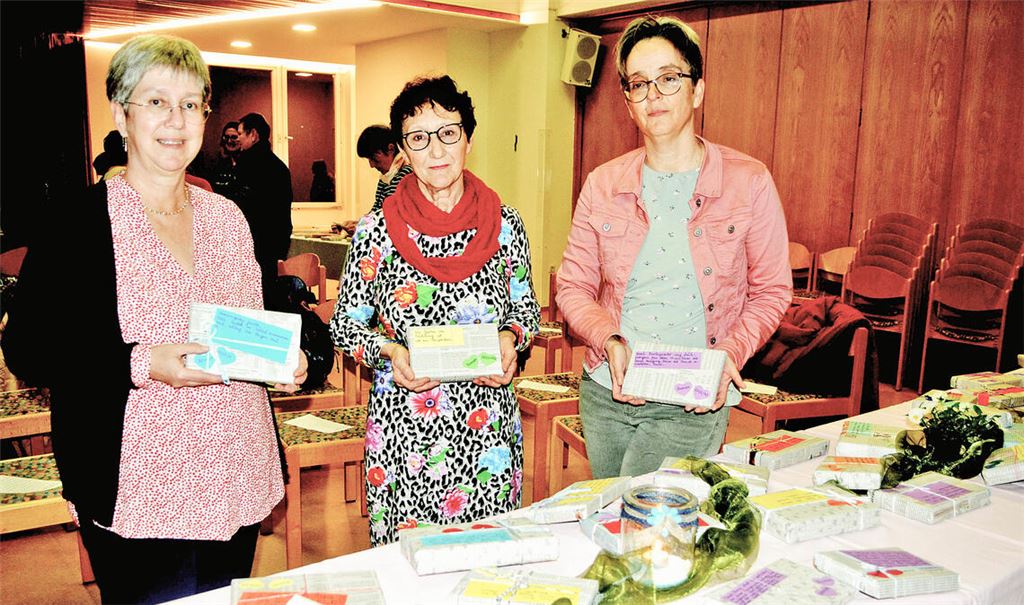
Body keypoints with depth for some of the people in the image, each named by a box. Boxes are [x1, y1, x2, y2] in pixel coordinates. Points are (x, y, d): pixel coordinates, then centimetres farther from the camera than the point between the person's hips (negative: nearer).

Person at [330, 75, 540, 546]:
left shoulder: (505, 225, 1)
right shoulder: (376, 231, -3)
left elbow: (526, 309, 13)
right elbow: (344, 323, 5)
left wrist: (509, 338, -8)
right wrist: (390, 351, -13)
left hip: (488, 426, 2)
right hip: (402, 430, -1)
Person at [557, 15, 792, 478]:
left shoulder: (749, 183, -5)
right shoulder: (603, 185, 1)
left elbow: (771, 291, 2)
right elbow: (573, 287, 5)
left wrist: (729, 353, -15)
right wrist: (609, 340, -13)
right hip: (606, 390, 3)